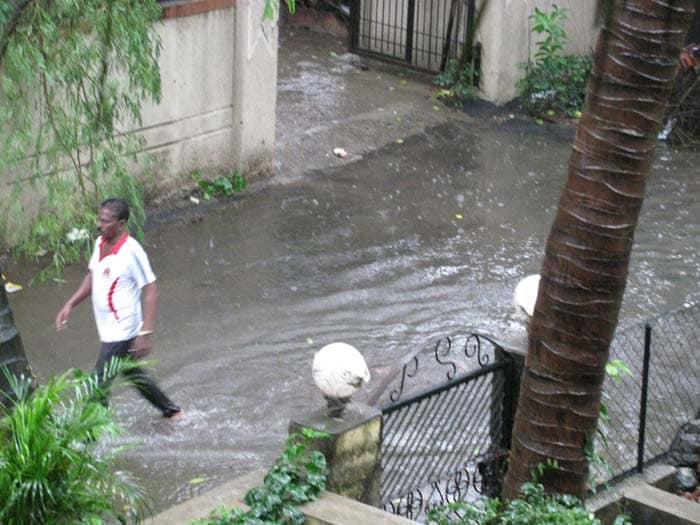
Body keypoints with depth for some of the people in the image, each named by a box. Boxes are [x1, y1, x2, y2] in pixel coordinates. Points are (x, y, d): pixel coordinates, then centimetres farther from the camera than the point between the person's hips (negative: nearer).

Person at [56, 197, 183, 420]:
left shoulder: (131, 251, -23)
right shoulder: (100, 243, 2)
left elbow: (150, 291, -21)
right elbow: (92, 276, 18)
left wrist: (145, 333, -25)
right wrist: (70, 304, 10)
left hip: (121, 332, -9)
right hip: (108, 331, 9)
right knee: (134, 374, 24)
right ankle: (171, 410, 42)